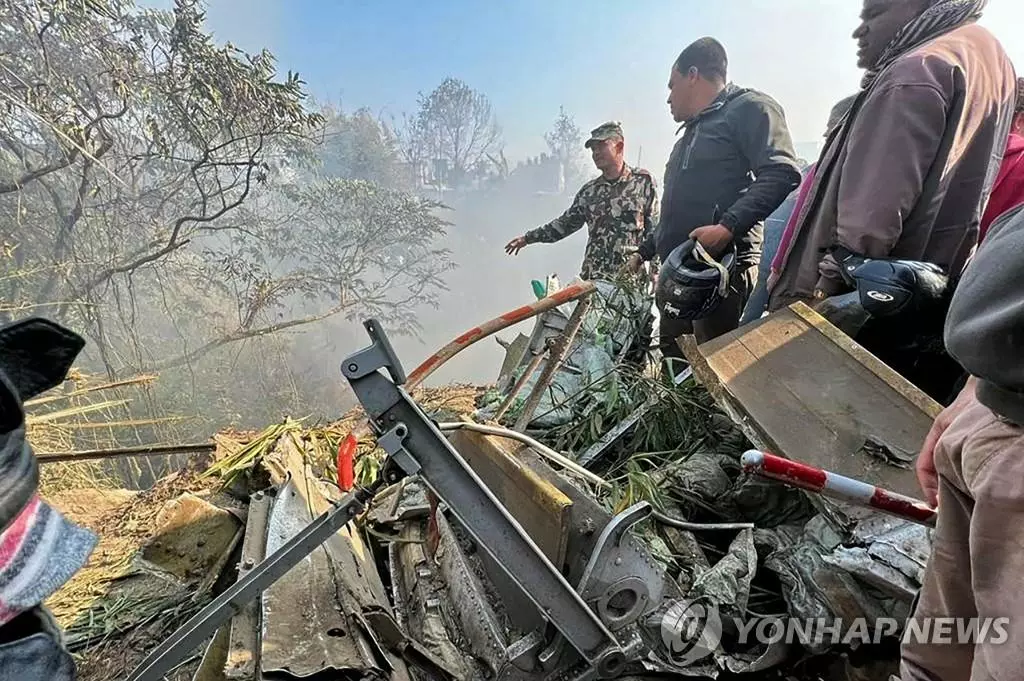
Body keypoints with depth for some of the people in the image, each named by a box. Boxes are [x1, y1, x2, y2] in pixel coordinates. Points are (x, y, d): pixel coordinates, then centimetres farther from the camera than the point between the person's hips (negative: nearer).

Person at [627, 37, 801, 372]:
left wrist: (728, 227, -26)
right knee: (675, 366, 9)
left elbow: (782, 173, -16)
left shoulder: (749, 108, 1)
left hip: (723, 267, -9)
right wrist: (645, 250, 35)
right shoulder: (694, 130, 30)